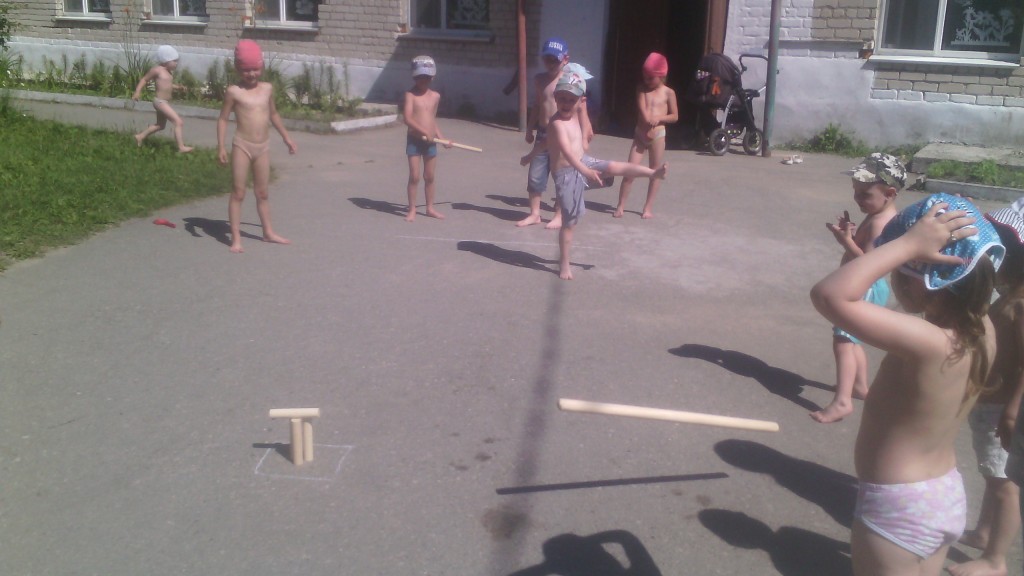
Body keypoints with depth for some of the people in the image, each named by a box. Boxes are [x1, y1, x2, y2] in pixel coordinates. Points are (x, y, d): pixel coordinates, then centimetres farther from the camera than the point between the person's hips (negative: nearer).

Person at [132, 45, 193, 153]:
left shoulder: (170, 72, 10)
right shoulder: (157, 70, -13)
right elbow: (144, 79, -7)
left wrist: (177, 87, 10)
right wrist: (137, 92, -16)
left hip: (165, 102, 10)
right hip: (160, 101, -10)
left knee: (160, 125, 26)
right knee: (179, 122, -17)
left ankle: (140, 136, 40)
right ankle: (181, 147, -19)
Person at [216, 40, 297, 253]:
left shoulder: (267, 88, 6)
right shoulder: (234, 92, -7)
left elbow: (273, 114, 21)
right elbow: (223, 119, -5)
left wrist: (286, 137, 24)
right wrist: (221, 146, -13)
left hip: (263, 147, 4)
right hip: (242, 146, -4)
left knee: (262, 193, 15)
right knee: (238, 192, 0)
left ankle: (268, 232, 27)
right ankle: (236, 238, 4)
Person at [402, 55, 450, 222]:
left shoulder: (435, 96, 8)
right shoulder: (411, 95, -8)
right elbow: (407, 118, -19)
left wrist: (442, 138, 13)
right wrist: (425, 132, -25)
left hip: (430, 142, 5)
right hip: (414, 140, -5)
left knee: (429, 177, 12)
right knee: (414, 176, -3)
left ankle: (430, 208, 23)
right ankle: (412, 210, 7)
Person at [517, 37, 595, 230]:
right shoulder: (539, 79, 8)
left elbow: (581, 109, -9)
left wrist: (584, 136, -12)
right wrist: (529, 130, 20)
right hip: (543, 134, 5)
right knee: (535, 176, 7)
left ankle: (559, 216, 16)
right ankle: (534, 214, 19)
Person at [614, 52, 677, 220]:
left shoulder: (668, 93, -2)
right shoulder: (642, 88, 4)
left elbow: (675, 116, 1)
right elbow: (642, 109, -6)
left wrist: (659, 118, -16)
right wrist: (647, 121, -22)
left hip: (658, 135, -1)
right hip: (639, 134, 1)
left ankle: (648, 208, 16)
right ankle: (621, 206, 4)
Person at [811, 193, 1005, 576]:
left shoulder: (927, 343, -32)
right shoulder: (981, 332, -8)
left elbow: (829, 295, -40)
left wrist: (908, 243, -34)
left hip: (899, 509, -8)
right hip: (945, 497, 8)